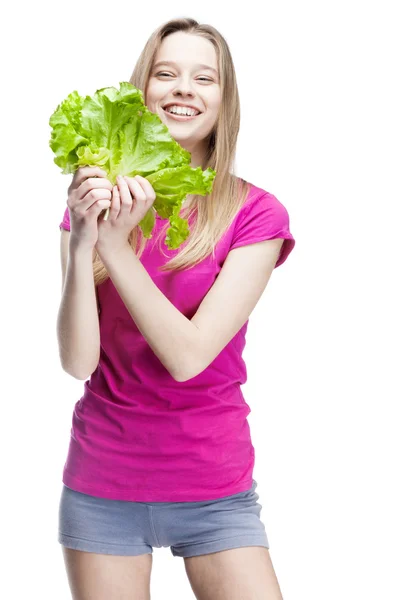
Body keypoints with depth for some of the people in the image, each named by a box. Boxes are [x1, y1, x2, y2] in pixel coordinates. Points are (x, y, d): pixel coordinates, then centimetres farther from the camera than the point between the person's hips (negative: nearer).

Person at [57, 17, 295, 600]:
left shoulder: (255, 213, -7)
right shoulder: (96, 202, 0)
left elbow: (188, 356, -15)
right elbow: (78, 361, -10)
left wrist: (115, 246, -22)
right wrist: (81, 243, -23)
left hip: (214, 491, -1)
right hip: (101, 487, 2)